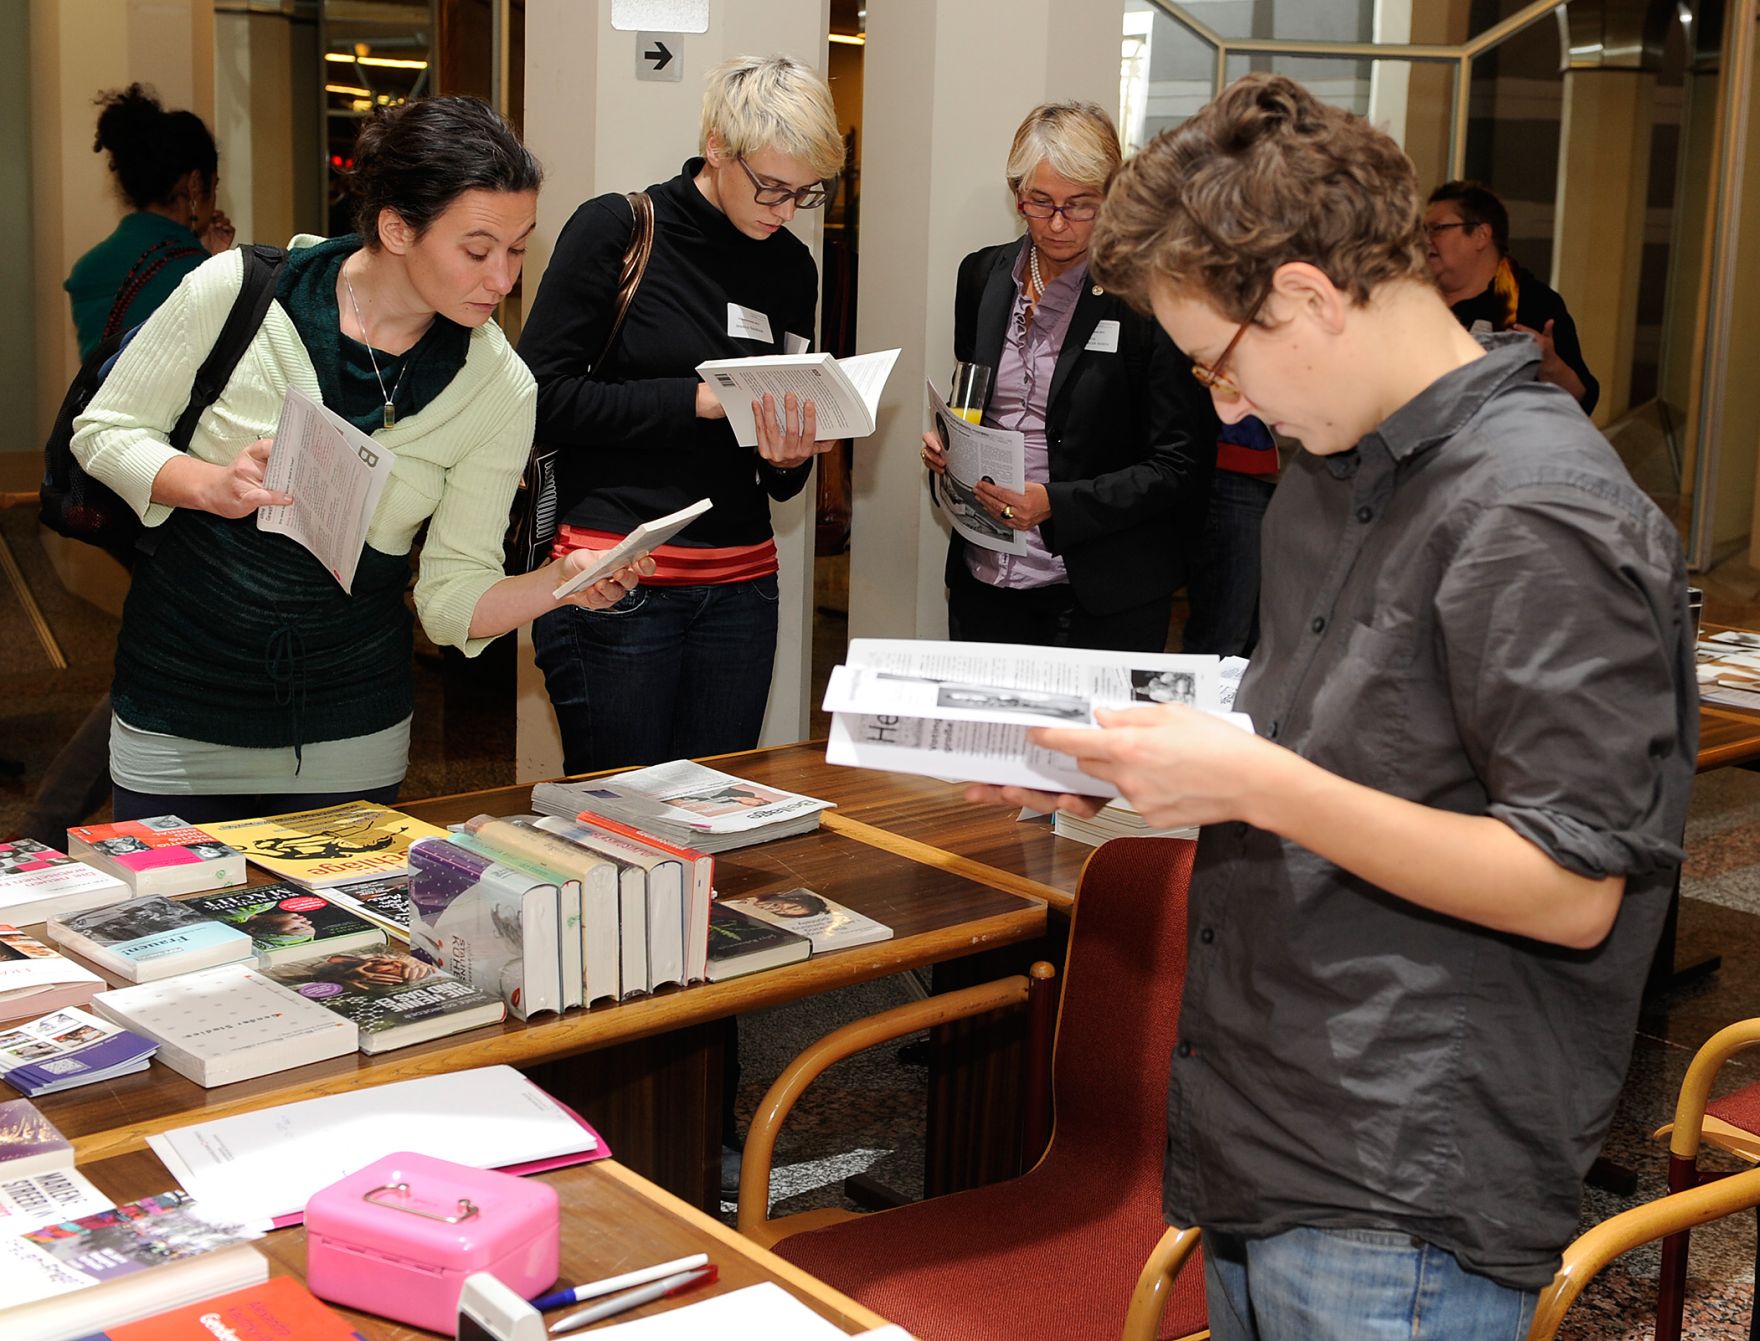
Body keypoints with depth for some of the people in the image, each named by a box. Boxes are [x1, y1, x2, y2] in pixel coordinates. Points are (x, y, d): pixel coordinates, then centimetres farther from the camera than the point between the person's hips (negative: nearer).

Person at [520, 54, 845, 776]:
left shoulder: (792, 268, 10)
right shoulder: (616, 230, -5)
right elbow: (542, 397, -11)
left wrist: (790, 458, -7)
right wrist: (695, 399, -16)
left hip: (739, 586, 5)